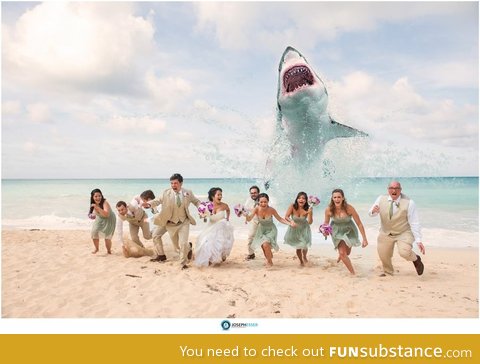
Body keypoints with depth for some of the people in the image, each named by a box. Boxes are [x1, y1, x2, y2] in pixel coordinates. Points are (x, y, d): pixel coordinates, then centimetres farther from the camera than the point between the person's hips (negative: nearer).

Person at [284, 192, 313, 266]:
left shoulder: (308, 209, -21)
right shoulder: (292, 206, -23)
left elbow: (310, 222, -24)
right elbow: (286, 217, -24)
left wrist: (310, 213, -38)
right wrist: (291, 221, -42)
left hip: (304, 229, 0)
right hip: (294, 229, 0)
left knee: (304, 245, -4)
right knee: (298, 247, 5)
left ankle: (304, 257, 34)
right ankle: (301, 261, 36)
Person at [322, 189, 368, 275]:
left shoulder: (349, 208, -32)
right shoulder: (328, 209, -26)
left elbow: (359, 223, -23)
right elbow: (326, 222, -7)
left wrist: (364, 239, -22)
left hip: (349, 230, 0)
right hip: (337, 231, 0)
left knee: (347, 252, 19)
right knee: (342, 253, -9)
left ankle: (341, 255, 57)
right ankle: (353, 273, 13)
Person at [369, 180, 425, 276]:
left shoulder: (409, 203, -20)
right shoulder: (381, 199, -10)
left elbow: (414, 223, -17)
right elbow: (371, 213, -3)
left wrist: (418, 241, -21)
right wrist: (373, 211, -28)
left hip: (404, 233, -4)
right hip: (386, 233, 4)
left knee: (404, 252, -25)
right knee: (383, 255, 11)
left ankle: (416, 259, 12)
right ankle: (388, 272, 43)